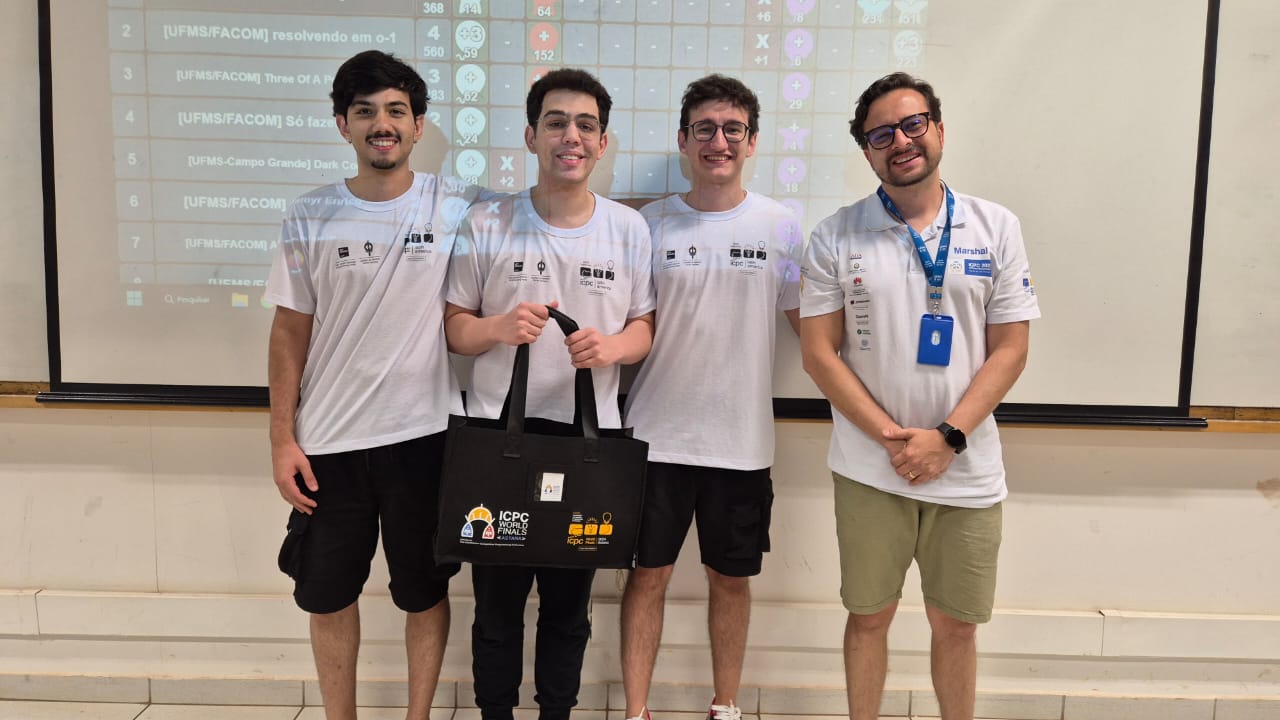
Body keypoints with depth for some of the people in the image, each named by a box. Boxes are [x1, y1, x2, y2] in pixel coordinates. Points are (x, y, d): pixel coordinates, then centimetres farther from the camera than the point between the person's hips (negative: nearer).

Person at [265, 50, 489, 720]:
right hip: (328, 441, 2)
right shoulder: (311, 217, 0)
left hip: (423, 435, -1)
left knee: (424, 591, 12)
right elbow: (291, 331, 2)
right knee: (327, 594, 13)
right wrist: (282, 440, -1)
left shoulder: (457, 207, -4)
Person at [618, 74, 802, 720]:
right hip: (657, 432, 0)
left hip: (742, 438, 1)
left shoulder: (779, 226, 1)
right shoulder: (650, 223, 1)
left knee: (732, 577, 13)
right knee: (648, 572, 7)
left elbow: (807, 320, 7)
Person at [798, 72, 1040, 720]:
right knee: (869, 616, 13)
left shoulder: (997, 228, 1)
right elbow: (819, 352, -4)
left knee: (955, 624, 13)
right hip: (869, 471, 0)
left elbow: (1009, 349, -1)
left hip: (966, 472, 1)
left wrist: (947, 438, -12)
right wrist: (890, 437, -13)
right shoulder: (836, 237, -2)